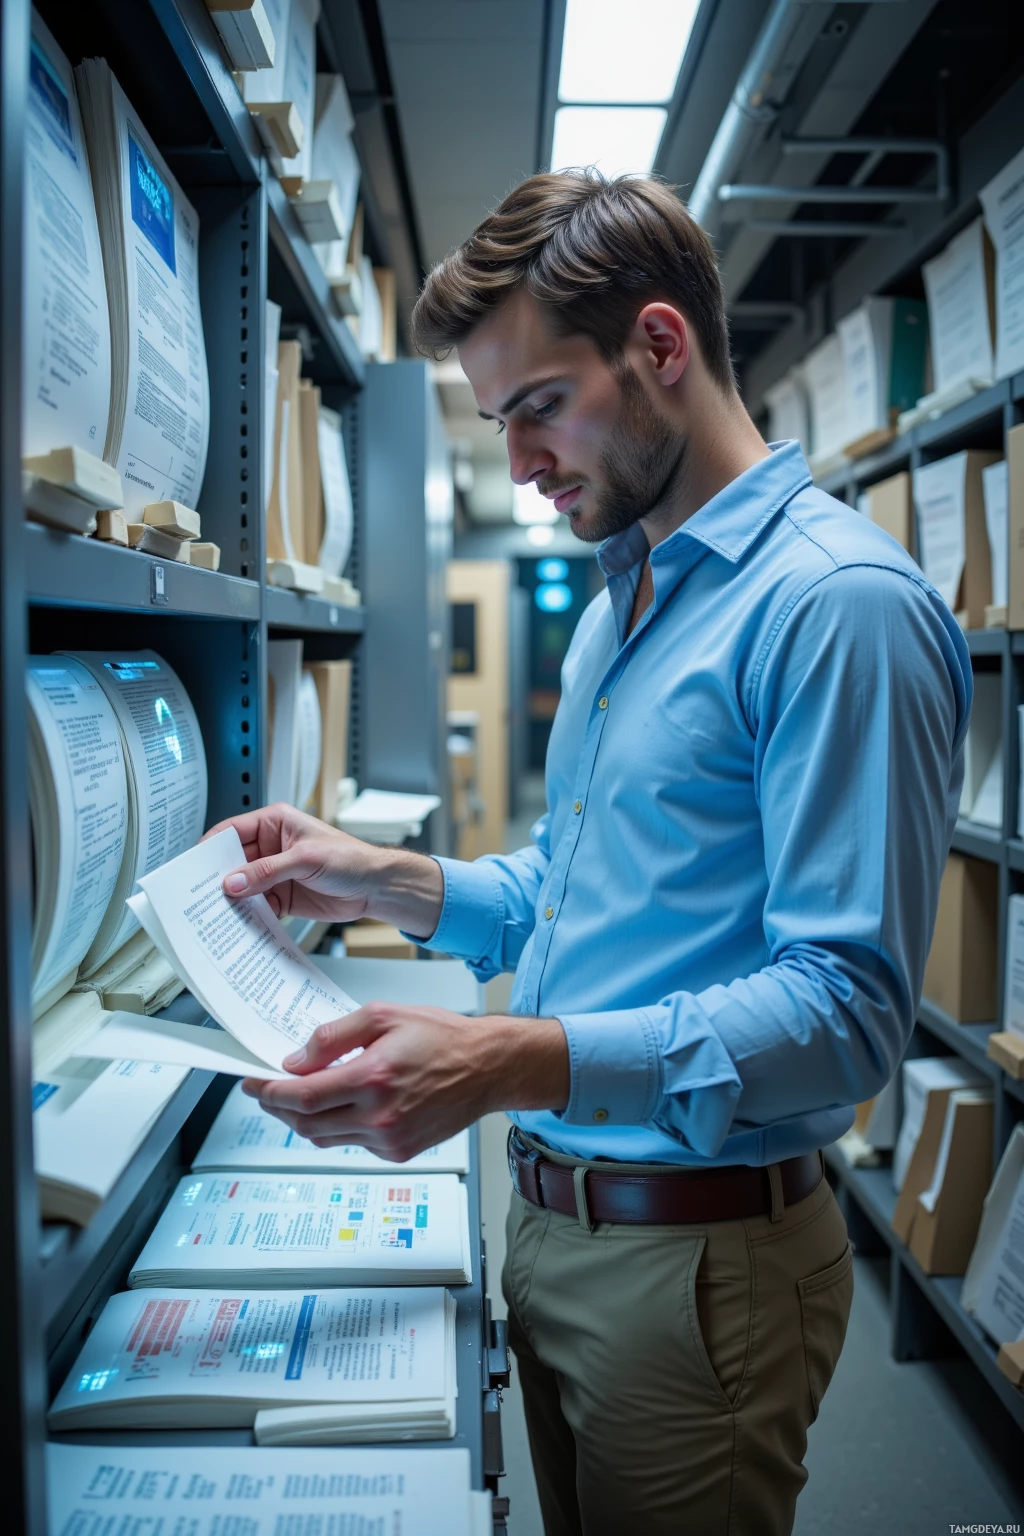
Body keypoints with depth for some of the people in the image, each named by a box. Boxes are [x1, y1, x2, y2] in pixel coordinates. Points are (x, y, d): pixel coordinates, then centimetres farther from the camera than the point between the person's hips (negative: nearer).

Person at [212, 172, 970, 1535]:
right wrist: (394, 884, 1)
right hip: (552, 1220, 8)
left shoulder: (838, 601, -20)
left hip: (698, 1258, -8)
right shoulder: (621, 601, 12)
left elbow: (850, 1010, -25)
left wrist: (520, 1064, -34)